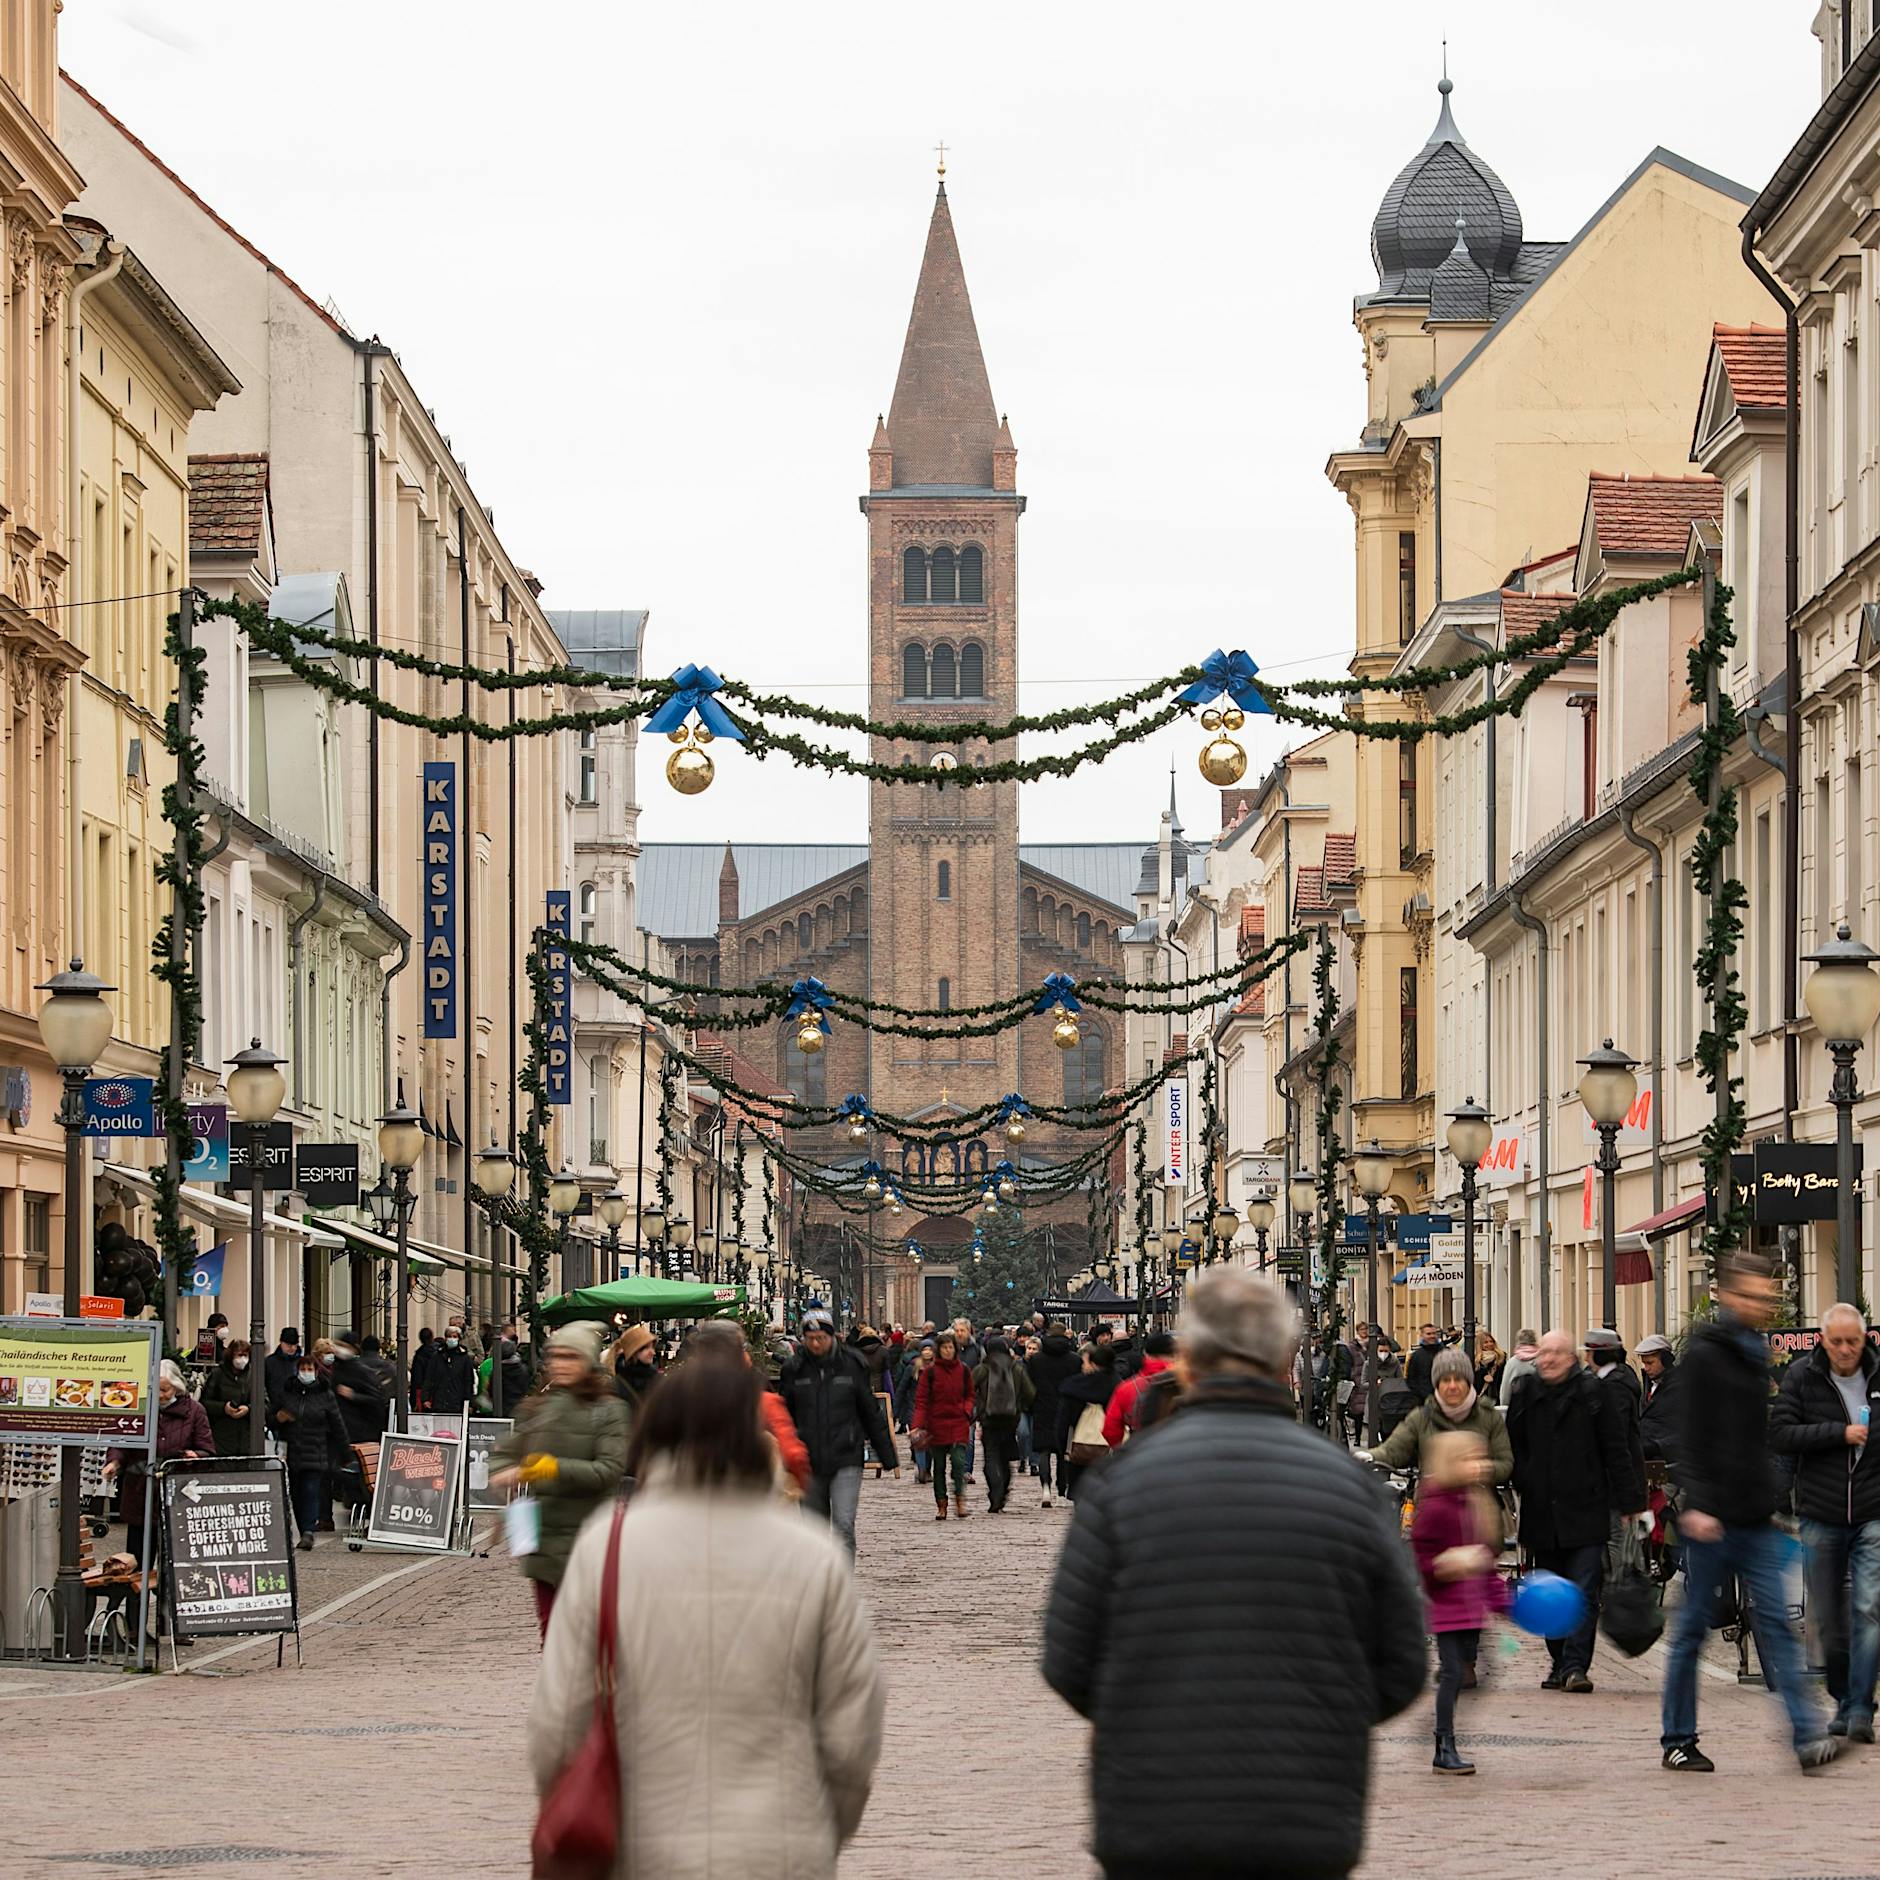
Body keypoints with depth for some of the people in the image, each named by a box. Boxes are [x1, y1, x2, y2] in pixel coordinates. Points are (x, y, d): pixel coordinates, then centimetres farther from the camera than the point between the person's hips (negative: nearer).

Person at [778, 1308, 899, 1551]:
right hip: (809, 1465, 2)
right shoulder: (794, 1370, 2)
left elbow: (872, 1414, 7)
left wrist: (889, 1458, 9)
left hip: (846, 1463, -2)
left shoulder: (851, 1366, 0)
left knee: (844, 1525, -14)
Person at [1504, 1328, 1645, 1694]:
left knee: (1584, 1592, -9)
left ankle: (1575, 1664, -11)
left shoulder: (1593, 1394, 0)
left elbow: (1617, 1451, 1)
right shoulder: (1525, 1396, 9)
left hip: (1586, 1512, -4)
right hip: (1541, 1513, 4)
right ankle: (1561, 1663, 17)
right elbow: (1513, 1451, 16)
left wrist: (1629, 1503, -2)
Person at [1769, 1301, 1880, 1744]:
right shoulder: (1801, 1376, 1)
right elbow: (1779, 1434, -10)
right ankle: (1844, 1702, 22)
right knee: (1829, 1619, 6)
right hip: (1821, 1517, 1)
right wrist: (1841, 1433, -15)